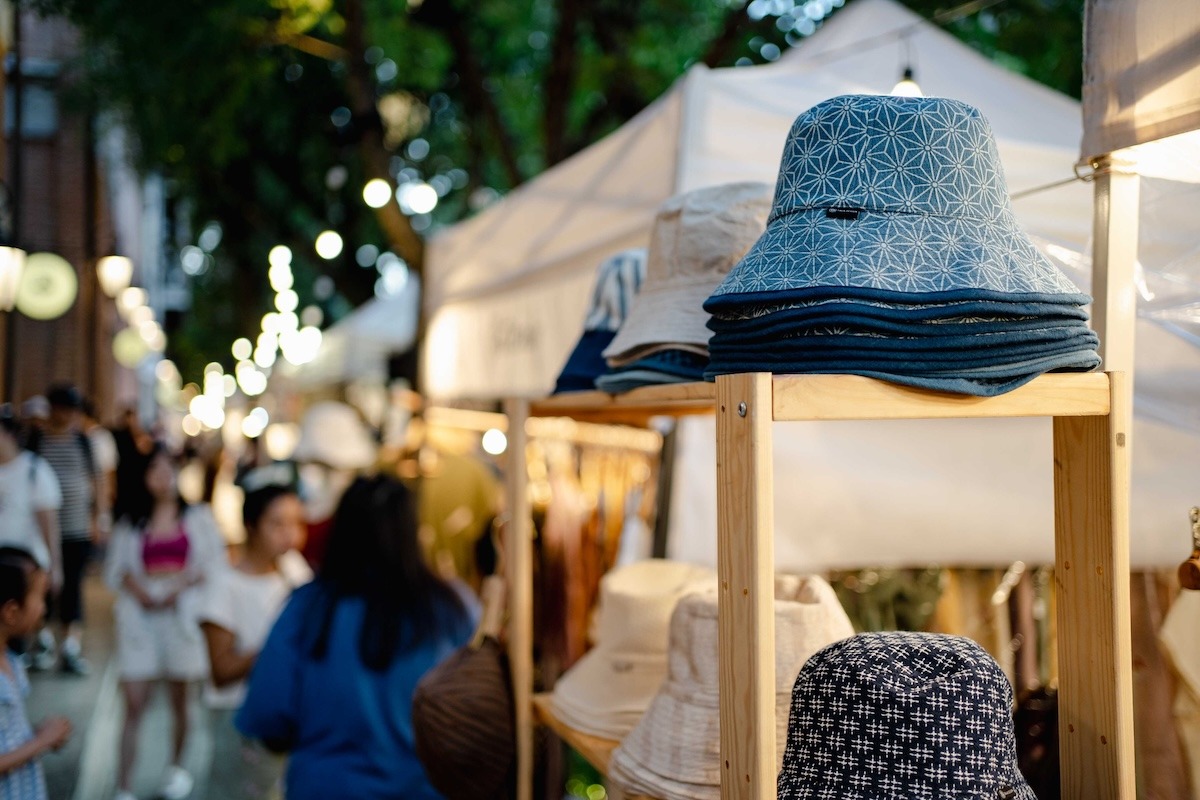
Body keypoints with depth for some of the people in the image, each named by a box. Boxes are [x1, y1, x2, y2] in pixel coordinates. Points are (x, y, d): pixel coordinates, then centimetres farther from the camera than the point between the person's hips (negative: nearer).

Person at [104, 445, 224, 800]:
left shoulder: (197, 517, 7)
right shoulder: (131, 523, 9)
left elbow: (215, 562, 3)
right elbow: (115, 568, 6)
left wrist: (182, 584, -11)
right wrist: (139, 590, -12)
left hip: (182, 611, 0)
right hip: (139, 614, 0)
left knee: (180, 698, 12)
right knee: (134, 704, -6)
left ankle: (176, 768, 32)